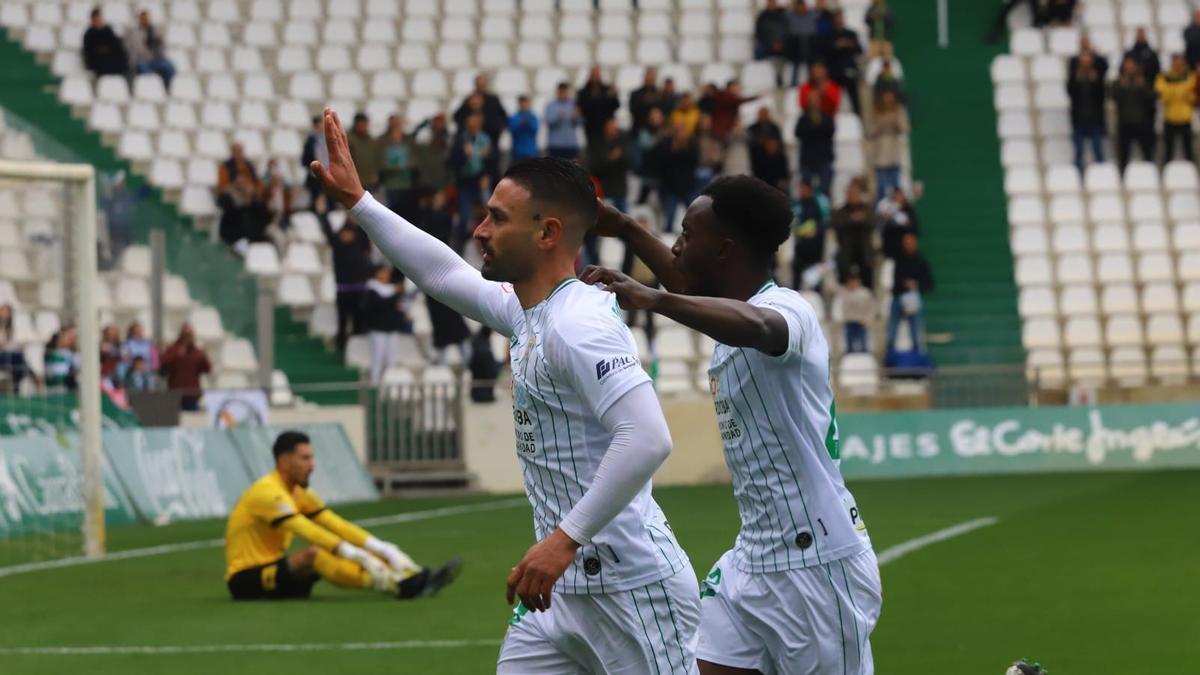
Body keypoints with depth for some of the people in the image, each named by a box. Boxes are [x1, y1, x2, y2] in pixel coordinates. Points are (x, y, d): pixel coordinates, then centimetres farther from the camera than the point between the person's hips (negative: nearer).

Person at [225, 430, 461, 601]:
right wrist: (358, 556, -32)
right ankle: (398, 586, -43)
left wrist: (381, 549, -7)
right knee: (313, 553, -32)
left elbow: (335, 525, 6)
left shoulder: (299, 492, 12)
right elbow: (308, 532, -27)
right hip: (247, 580, -9)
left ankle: (414, 578, -22)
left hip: (273, 571, 9)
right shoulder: (268, 493, -18)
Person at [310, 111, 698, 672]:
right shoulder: (529, 314, 12)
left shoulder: (578, 326, -18)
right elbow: (443, 275, 30)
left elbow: (648, 438, -29)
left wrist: (565, 538, -29)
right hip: (565, 585, 10)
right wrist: (357, 201, 30)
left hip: (630, 589, -10)